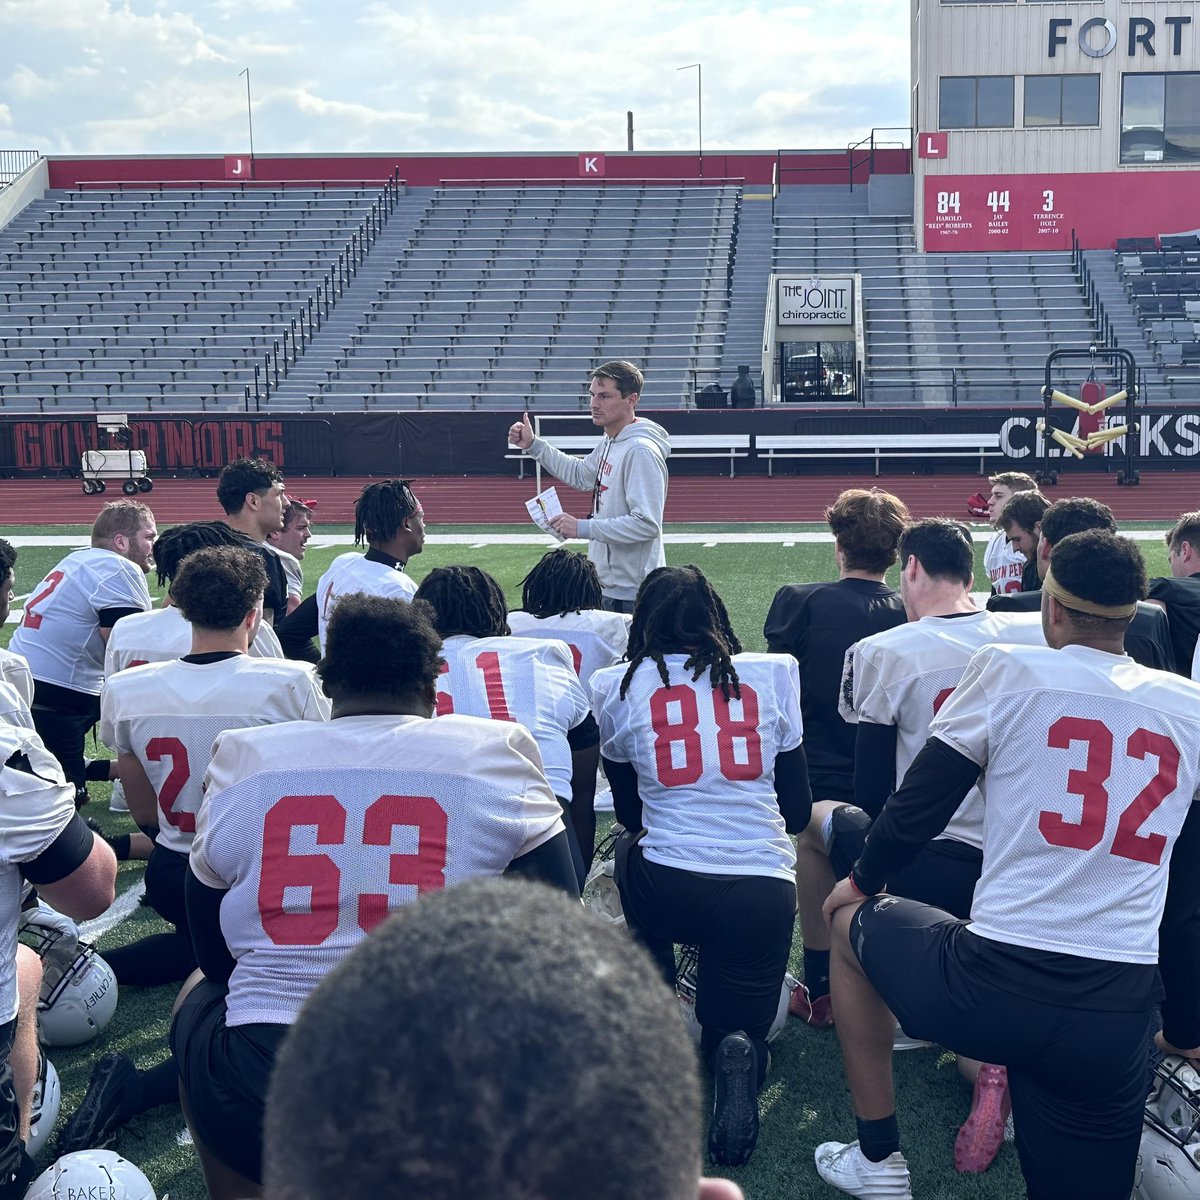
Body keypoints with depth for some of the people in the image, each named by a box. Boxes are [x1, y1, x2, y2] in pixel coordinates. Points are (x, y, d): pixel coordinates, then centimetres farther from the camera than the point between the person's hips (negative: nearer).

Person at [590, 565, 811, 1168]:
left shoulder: (618, 686, 6)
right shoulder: (773, 674, 7)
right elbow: (798, 809, 13)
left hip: (668, 891, 0)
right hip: (765, 894, 1)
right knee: (739, 1024, 22)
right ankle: (736, 1050, -13)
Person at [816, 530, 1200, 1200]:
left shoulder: (1011, 671, -4)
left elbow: (918, 807, 2)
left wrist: (864, 882, 22)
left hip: (993, 992, -3)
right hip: (1119, 1020, 3)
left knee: (851, 923, 26)